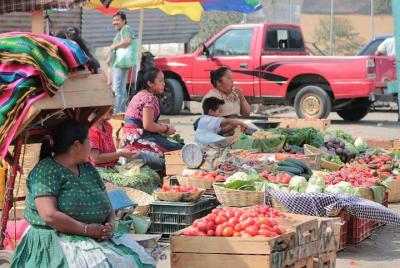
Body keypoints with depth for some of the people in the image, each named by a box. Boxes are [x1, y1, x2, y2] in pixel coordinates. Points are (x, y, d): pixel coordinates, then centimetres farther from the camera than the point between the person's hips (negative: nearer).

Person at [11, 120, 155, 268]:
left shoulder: (88, 169, 18)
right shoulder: (46, 171, -8)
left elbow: (107, 204, 21)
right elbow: (49, 215, -18)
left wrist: (110, 224, -1)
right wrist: (86, 229, -17)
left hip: (97, 237, 7)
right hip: (58, 241, -7)